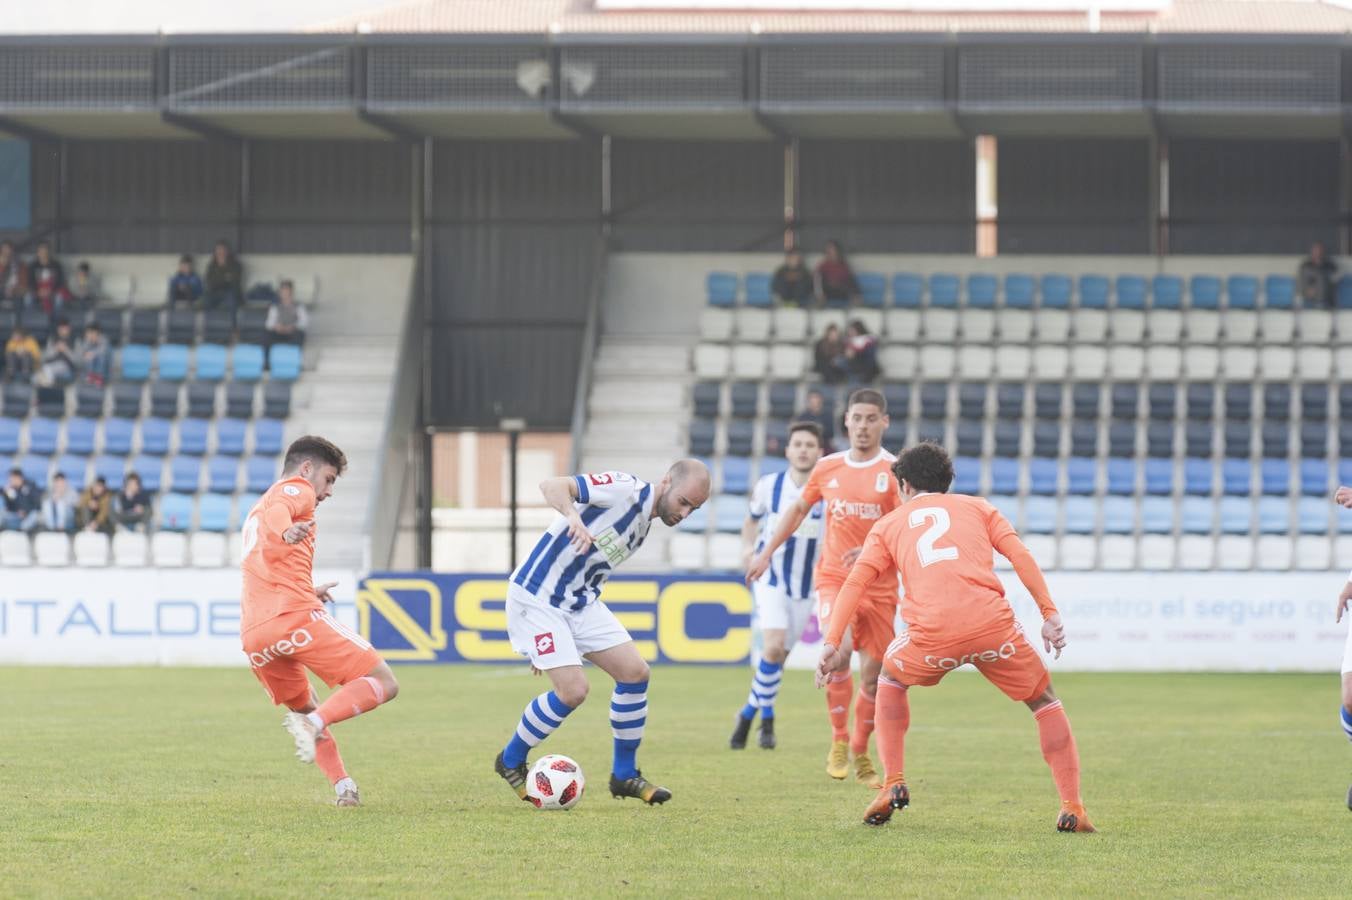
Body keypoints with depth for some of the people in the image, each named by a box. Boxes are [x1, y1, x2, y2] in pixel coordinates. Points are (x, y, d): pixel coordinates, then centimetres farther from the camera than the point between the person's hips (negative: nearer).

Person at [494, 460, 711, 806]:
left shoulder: (642, 526, 12)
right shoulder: (625, 490, -16)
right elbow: (551, 486, -26)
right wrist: (574, 517, -48)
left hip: (580, 602, 9)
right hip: (536, 596, -9)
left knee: (634, 672, 0)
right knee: (573, 690, -16)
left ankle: (625, 774, 13)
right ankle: (511, 761, 7)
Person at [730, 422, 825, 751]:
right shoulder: (768, 486, -8)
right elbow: (752, 518, 12)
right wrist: (748, 546, -4)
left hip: (804, 588, 2)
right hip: (770, 579, -2)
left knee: (777, 659, 8)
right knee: (773, 647, -21)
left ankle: (748, 714, 31)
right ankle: (767, 720, -5)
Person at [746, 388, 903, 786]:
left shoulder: (895, 471, -6)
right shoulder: (828, 468, 6)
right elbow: (799, 508, 23)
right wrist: (767, 552, 23)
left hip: (879, 586, -1)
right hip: (833, 578, 1)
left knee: (874, 674, 5)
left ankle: (860, 754, 26)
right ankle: (838, 739, -8)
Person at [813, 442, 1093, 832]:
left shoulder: (889, 524, 25)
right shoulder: (977, 507, 25)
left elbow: (856, 581, 13)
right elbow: (1021, 556, 10)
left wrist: (832, 642, 8)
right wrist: (1049, 613, 7)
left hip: (932, 633, 0)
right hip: (993, 623, 0)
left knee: (891, 679, 32)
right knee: (1044, 700, 20)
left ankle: (893, 785, 20)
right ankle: (1072, 807, 8)